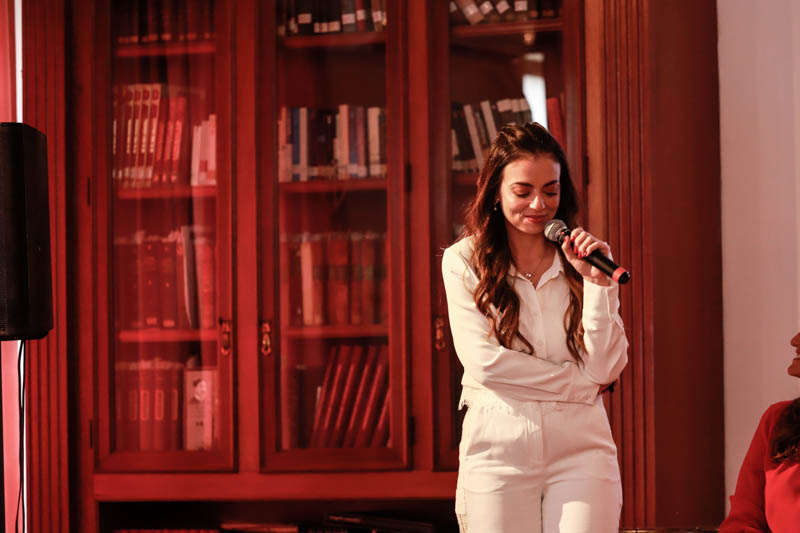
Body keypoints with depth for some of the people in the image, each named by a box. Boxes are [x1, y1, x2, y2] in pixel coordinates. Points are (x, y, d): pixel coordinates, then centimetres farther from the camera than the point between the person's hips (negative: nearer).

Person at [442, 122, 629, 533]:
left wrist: (596, 282, -9)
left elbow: (606, 367, -1)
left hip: (580, 449, 1)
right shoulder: (463, 261, 2)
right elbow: (483, 359, -7)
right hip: (498, 449, -1)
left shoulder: (583, 260, 7)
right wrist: (579, 381, -4)